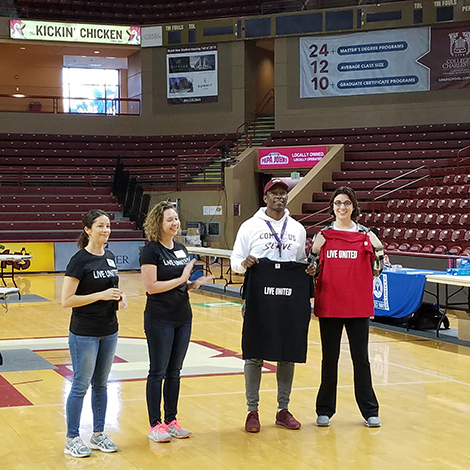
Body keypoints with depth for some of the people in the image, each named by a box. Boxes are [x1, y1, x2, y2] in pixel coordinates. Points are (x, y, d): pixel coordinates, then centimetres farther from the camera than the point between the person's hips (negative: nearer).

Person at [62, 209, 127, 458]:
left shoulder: (109, 257, 7)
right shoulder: (79, 260, -15)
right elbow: (67, 300, -17)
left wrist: (119, 297, 0)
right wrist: (101, 295, -22)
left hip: (109, 331, 7)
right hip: (84, 333, -7)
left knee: (101, 384, 14)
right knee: (81, 385, 0)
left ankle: (98, 435, 24)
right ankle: (72, 439, 11)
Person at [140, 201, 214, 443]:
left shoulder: (181, 249, 11)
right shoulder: (151, 251, -11)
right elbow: (151, 286, -18)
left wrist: (196, 282, -1)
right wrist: (182, 278, -16)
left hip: (183, 317, 7)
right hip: (159, 320, -7)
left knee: (174, 372, 12)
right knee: (158, 372, 1)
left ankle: (171, 421, 21)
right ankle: (155, 425, 8)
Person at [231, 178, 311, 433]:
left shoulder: (298, 229, 12)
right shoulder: (250, 226, 3)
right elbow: (235, 260, 3)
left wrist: (309, 271, -3)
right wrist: (244, 263, -20)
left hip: (289, 302, 3)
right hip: (258, 300, -3)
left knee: (288, 355, 7)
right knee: (254, 356, 0)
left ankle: (283, 409, 18)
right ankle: (252, 410, 9)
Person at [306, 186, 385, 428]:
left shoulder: (366, 235, 3)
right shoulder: (323, 236, 4)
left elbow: (375, 271, 6)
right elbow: (314, 271, 9)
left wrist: (378, 251, -11)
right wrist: (314, 254, -10)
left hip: (358, 306, -1)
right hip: (329, 306, 1)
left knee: (360, 358, 4)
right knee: (329, 358, 8)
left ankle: (370, 410, 14)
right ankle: (325, 410, 18)